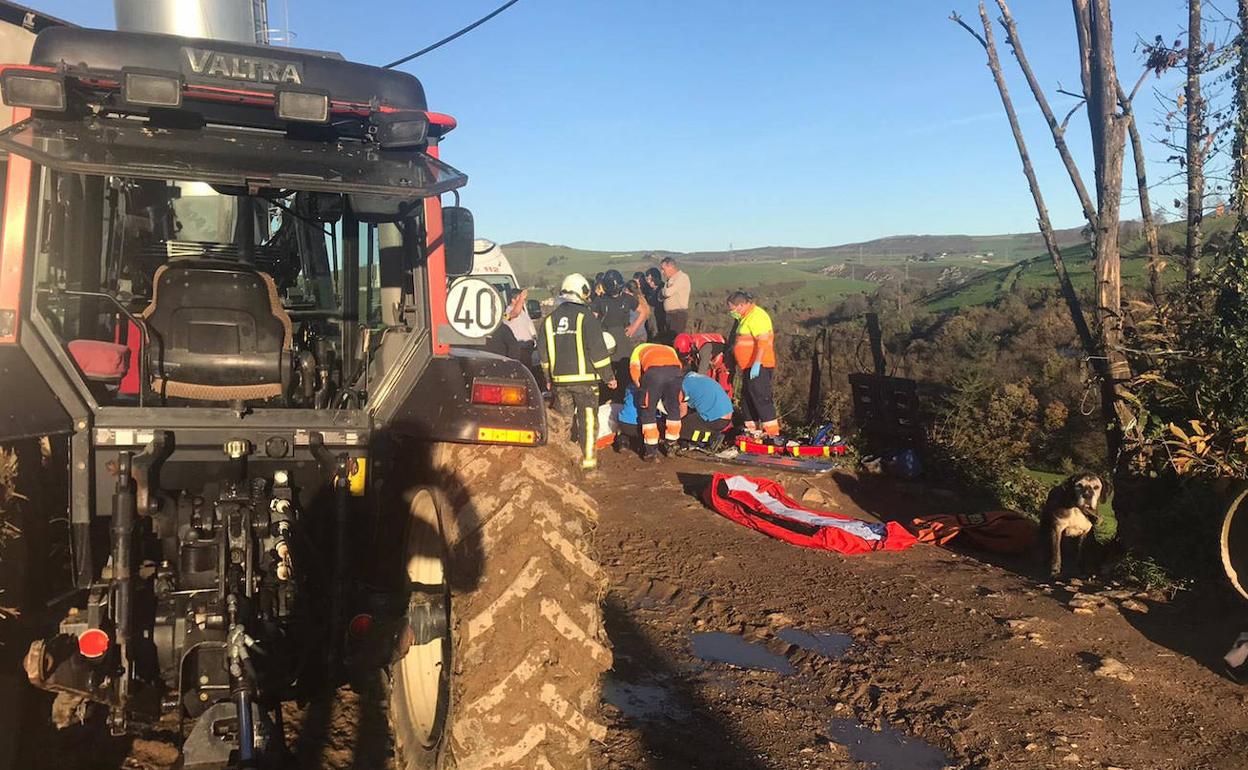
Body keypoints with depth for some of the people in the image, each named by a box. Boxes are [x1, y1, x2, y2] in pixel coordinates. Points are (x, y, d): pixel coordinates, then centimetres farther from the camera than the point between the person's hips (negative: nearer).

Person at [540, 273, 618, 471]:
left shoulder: (550, 319, 9)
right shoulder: (586, 317, -8)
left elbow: (544, 353, 14)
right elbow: (598, 351, -10)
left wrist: (549, 377, 23)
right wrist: (608, 376, -2)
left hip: (559, 379, 5)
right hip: (584, 378, -5)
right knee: (587, 418, 0)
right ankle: (588, 459, -1)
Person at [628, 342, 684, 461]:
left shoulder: (639, 349, 37)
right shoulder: (670, 350, 43)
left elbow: (634, 367, 15)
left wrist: (640, 386, 23)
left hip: (653, 371, -2)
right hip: (674, 369, 2)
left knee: (648, 412, 12)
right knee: (674, 409, 22)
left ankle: (651, 450, 13)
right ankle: (671, 445, 31)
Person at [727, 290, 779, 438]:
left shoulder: (757, 316, -14)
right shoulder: (746, 317, 19)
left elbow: (763, 341, -24)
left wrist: (756, 364, -30)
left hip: (759, 367, -11)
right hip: (749, 367, 11)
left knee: (761, 398, -12)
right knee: (747, 399, 14)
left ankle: (773, 433, -11)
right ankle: (752, 430, 21)